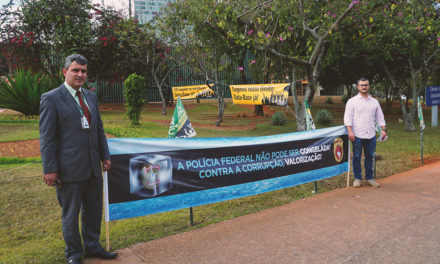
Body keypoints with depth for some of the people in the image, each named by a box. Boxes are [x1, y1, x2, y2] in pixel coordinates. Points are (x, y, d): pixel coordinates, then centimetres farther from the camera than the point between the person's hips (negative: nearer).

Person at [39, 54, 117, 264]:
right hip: (69, 169, -6)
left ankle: (92, 247, 36)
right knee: (70, 215, 9)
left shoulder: (91, 97, 11)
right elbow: (46, 138, -10)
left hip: (93, 168, 7)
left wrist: (105, 156, 13)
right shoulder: (51, 99, -8)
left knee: (94, 211, 18)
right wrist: (50, 169, -13)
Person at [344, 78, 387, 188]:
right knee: (357, 157, 2)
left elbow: (380, 117, 16)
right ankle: (357, 178, 13)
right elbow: (347, 117, -4)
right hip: (357, 135, -3)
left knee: (370, 157, 9)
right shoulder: (352, 101, 1)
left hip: (371, 134, 4)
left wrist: (383, 129, 5)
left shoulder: (374, 102, 14)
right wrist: (350, 131, -13)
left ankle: (369, 178, 20)